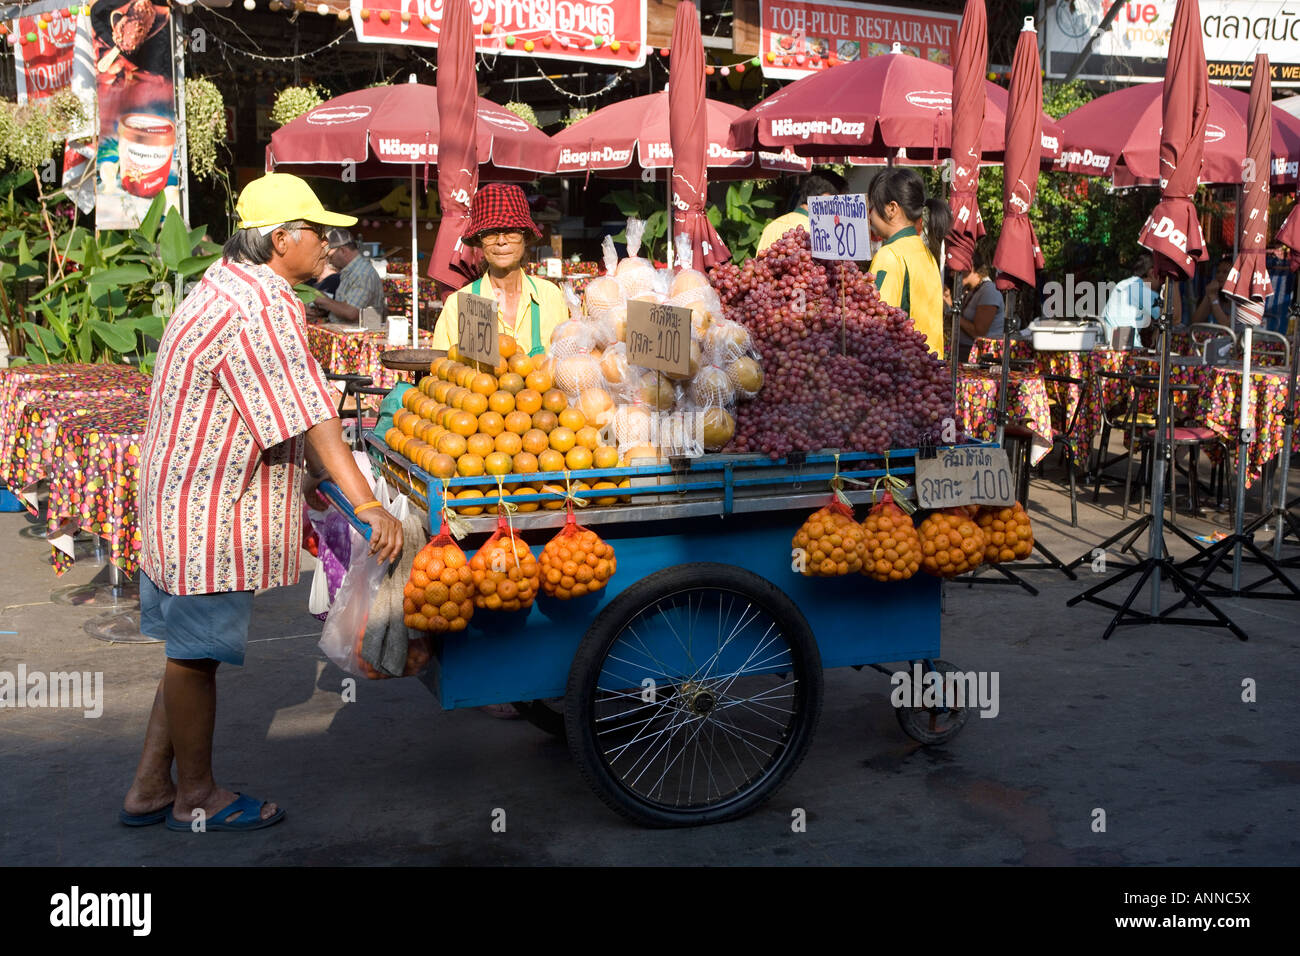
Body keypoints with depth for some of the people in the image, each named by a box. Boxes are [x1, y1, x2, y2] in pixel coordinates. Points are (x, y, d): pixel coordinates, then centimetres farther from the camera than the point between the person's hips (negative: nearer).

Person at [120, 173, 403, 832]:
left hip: (185, 500, 11)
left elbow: (283, 406, 20)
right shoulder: (259, 306, -22)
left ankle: (149, 788, 27)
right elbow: (310, 415, -25)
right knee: (196, 654, 4)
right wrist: (367, 506, -24)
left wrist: (318, 469, 23)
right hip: (208, 511, -11)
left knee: (191, 650, 18)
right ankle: (195, 796, 19)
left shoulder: (228, 284, 14)